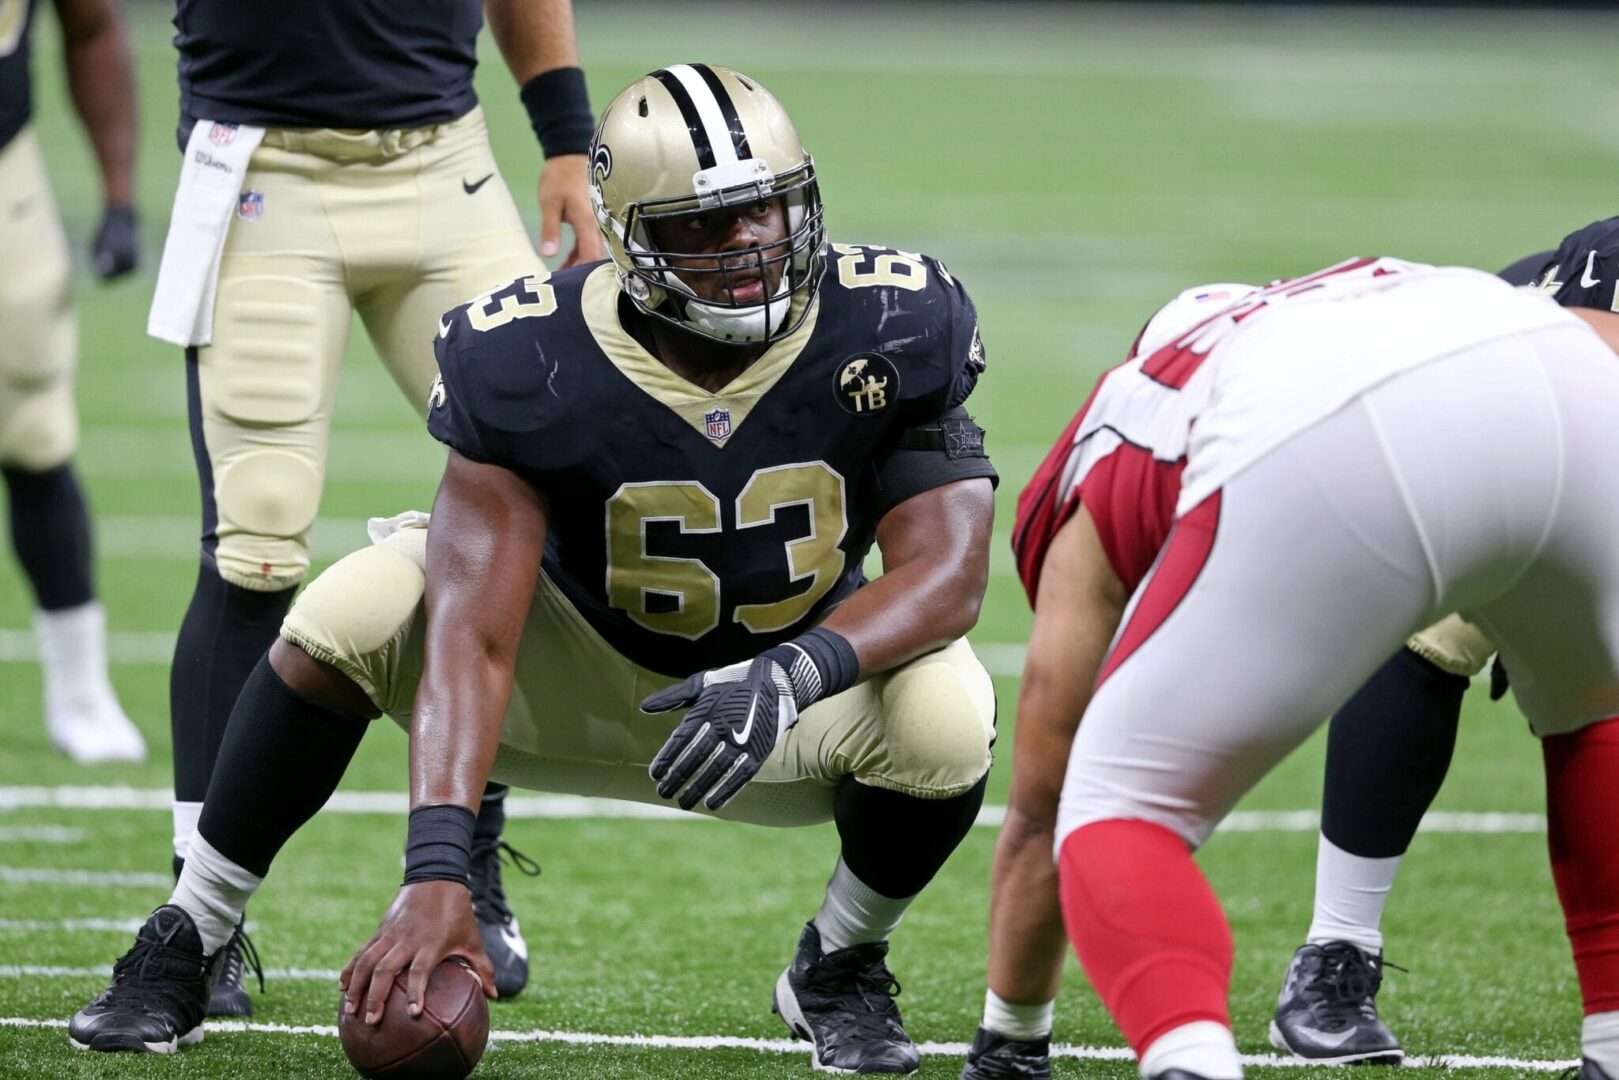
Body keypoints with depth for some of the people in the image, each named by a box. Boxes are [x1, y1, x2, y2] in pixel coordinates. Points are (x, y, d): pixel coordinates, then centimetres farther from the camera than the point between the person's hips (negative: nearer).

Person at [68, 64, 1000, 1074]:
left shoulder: (893, 331, -22)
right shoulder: (535, 365, -26)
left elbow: (948, 573, -24)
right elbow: (472, 633, -33)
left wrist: (793, 675, -44)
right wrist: (436, 872, -46)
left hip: (800, 685, 1)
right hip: (586, 669, -1)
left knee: (943, 717, -32)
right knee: (359, 610, -28)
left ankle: (840, 971, 2)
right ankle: (185, 945, -10)